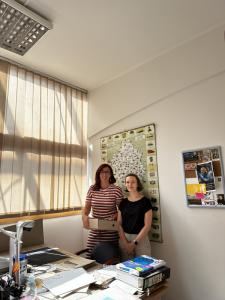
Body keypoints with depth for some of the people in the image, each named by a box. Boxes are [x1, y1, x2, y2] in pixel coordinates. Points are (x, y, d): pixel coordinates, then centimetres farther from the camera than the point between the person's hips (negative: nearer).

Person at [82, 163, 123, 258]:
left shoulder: (116, 190, -6)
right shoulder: (92, 189, 3)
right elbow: (87, 207, 3)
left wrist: (114, 217, -17)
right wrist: (84, 216, -16)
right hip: (94, 230, 3)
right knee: (91, 257, 8)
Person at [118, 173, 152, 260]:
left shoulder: (145, 201, -6)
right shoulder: (123, 202, 5)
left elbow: (147, 225, -9)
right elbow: (119, 224, 5)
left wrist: (134, 242, -13)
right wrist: (125, 242, -7)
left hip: (141, 239, -3)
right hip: (124, 239, 3)